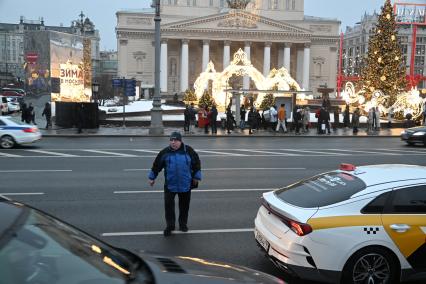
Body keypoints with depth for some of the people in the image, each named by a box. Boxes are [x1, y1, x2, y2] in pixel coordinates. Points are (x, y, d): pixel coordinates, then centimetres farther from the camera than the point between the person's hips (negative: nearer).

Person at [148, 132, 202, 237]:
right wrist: (152, 177, 12)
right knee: (168, 205, -2)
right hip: (170, 184, 0)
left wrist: (196, 177, 8)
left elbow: (196, 164, 7)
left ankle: (183, 224, 29)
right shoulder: (165, 152, -3)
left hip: (185, 184, 0)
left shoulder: (189, 151, -3)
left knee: (184, 205, 11)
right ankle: (170, 226, 13)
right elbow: (156, 165, 7)